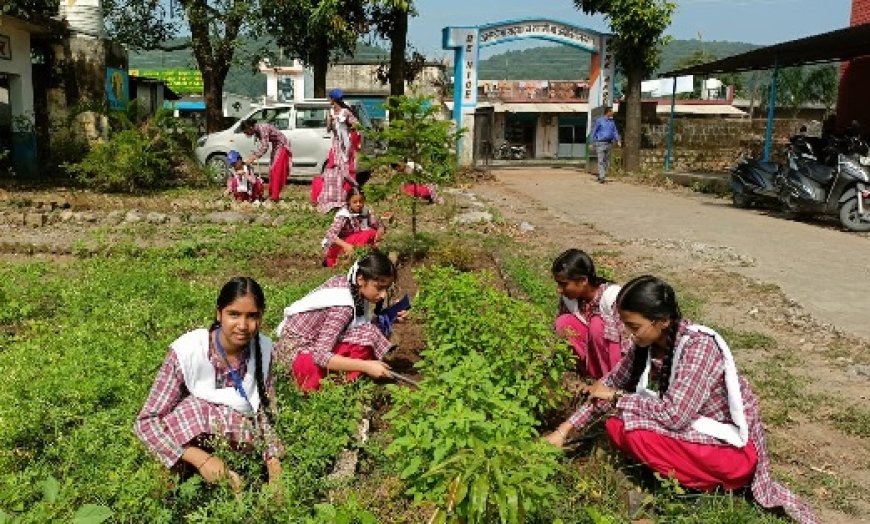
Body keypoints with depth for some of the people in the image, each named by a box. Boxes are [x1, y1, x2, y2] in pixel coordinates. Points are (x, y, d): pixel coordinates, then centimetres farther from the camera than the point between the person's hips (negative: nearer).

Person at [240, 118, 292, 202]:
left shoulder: (262, 128, -26)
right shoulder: (257, 131, 1)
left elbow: (264, 147, -33)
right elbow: (262, 146, 9)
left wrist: (253, 158, -34)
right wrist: (253, 156, -1)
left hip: (282, 146, -10)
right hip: (276, 147, 10)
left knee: (277, 170, -14)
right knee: (272, 170, 9)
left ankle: (275, 197, -15)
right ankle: (271, 194, 15)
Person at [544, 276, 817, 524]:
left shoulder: (699, 345, -28)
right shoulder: (647, 343, -6)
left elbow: (674, 415, -32)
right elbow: (613, 383, 2)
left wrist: (617, 398, -19)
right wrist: (565, 428, -4)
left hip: (733, 447, -8)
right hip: (697, 426, 8)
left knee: (628, 427, -24)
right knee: (615, 423, -6)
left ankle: (704, 484, -3)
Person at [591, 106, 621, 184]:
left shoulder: (612, 121, 12)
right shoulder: (599, 120, -3)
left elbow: (615, 131, 9)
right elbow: (594, 131, 0)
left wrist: (618, 140, -6)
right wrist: (593, 143, -3)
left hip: (609, 143, 6)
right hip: (601, 143, -6)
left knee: (606, 161, 8)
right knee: (601, 161, -11)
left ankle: (601, 176, 16)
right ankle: (601, 177, -14)